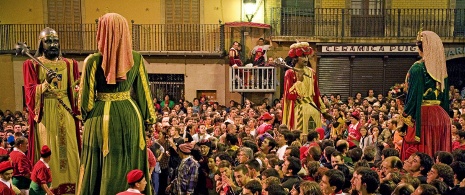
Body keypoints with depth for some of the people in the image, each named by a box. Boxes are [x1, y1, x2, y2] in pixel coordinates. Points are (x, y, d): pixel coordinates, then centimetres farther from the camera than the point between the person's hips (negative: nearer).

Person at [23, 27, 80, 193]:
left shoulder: (69, 64, 12)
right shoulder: (32, 64, 3)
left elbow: (74, 92, 10)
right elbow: (30, 93, -6)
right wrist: (46, 83, -22)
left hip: (65, 114, 3)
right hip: (45, 115, -3)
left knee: (68, 150, 2)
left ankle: (69, 187, 9)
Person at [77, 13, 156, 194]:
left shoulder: (93, 60, -12)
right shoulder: (136, 58, -5)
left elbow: (86, 98, -7)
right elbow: (143, 91, 2)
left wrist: (85, 116, 13)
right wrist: (149, 117, 14)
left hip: (102, 118, -2)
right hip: (130, 117, 2)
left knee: (103, 171, 10)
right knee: (131, 168, 15)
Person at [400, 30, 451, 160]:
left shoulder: (418, 68, -11)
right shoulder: (441, 68, 8)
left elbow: (413, 94, -13)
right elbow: (445, 96, 13)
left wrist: (405, 117, -7)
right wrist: (444, 114, 20)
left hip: (422, 115, -6)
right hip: (441, 115, 7)